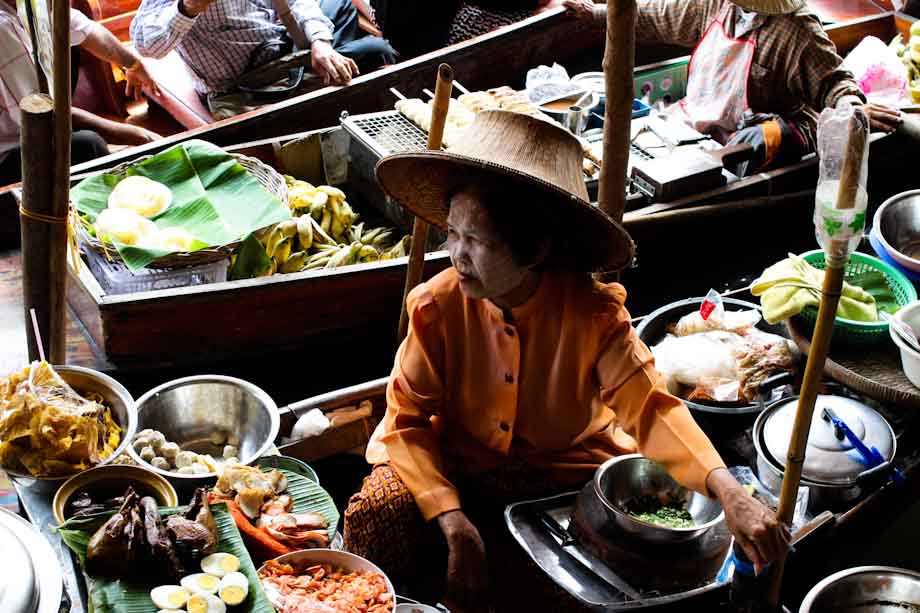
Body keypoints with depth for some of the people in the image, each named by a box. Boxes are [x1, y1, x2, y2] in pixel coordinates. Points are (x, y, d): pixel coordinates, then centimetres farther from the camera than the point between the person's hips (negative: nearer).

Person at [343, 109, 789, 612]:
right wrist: (454, 522, -31)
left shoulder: (593, 314, -19)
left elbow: (651, 407, -23)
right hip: (458, 463, -1)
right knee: (377, 510, -28)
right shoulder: (437, 307, -18)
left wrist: (730, 494, -41)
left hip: (568, 466, 1)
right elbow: (408, 419, -16)